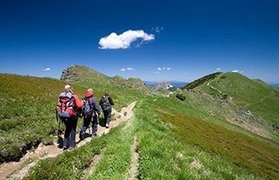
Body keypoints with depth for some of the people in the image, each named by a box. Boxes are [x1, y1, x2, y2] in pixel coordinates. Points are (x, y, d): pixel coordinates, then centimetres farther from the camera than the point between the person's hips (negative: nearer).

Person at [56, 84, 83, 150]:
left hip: (63, 115, 5)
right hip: (72, 115, -4)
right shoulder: (74, 96, -14)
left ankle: (65, 144, 22)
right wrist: (82, 102, 4)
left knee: (67, 128, 22)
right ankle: (71, 144, 19)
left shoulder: (60, 96, 1)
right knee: (73, 129, 13)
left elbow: (58, 106, 4)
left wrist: (59, 113, 16)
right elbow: (80, 105, -16)